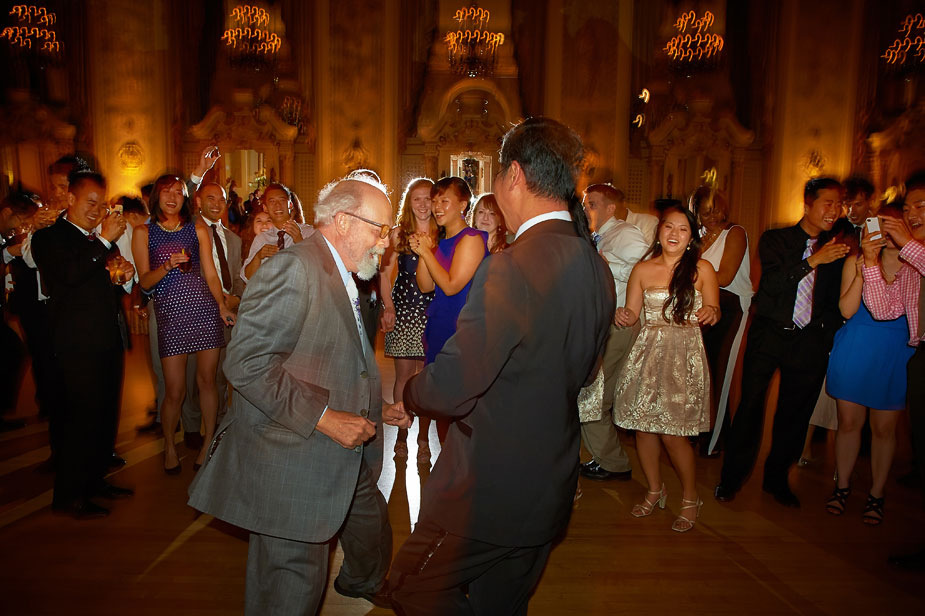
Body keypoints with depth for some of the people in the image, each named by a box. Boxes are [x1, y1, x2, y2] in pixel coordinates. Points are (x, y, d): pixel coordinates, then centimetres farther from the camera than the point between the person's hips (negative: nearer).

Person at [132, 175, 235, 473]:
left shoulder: (198, 230, 10)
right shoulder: (143, 233, 7)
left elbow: (211, 274, 9)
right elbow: (145, 281, 4)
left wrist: (222, 306, -4)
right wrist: (167, 266, -15)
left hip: (204, 309, 1)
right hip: (170, 314, -1)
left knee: (207, 381, 5)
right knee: (174, 391, 0)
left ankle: (208, 442, 22)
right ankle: (169, 444, 25)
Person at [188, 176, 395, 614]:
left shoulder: (342, 276, 13)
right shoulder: (294, 268, -19)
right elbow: (246, 363, -25)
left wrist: (372, 405, 11)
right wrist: (322, 417, -24)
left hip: (343, 458, 10)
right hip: (291, 466, -10)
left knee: (373, 535, 28)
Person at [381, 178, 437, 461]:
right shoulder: (398, 233, 5)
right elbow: (385, 273, 4)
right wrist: (388, 307, -3)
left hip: (433, 310, 0)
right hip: (403, 308, 0)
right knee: (404, 374, 4)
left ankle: (423, 437, 17)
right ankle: (402, 434, 20)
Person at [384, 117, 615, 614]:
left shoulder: (512, 266, -26)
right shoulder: (598, 269, 1)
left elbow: (452, 387, -25)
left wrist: (409, 397, -3)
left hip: (488, 493, -8)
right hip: (549, 490, 8)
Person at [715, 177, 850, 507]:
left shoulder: (837, 249, 9)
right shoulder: (774, 239, 2)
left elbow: (837, 303, 12)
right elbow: (772, 284, -13)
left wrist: (826, 334, 1)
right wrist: (813, 260, -21)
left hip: (809, 341, 3)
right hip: (768, 335, -2)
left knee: (795, 412, 8)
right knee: (750, 406, -3)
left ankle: (776, 477, 26)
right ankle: (731, 477, 13)